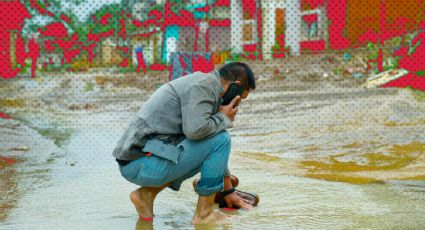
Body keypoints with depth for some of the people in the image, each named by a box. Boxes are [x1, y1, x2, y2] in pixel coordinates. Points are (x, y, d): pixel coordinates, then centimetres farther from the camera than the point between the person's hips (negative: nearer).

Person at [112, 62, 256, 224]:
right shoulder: (205, 84, -9)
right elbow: (195, 129, -25)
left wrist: (228, 191, 33)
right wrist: (224, 118, -4)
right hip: (145, 164, -10)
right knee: (220, 139, -9)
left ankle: (147, 193, 12)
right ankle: (204, 213, 0)